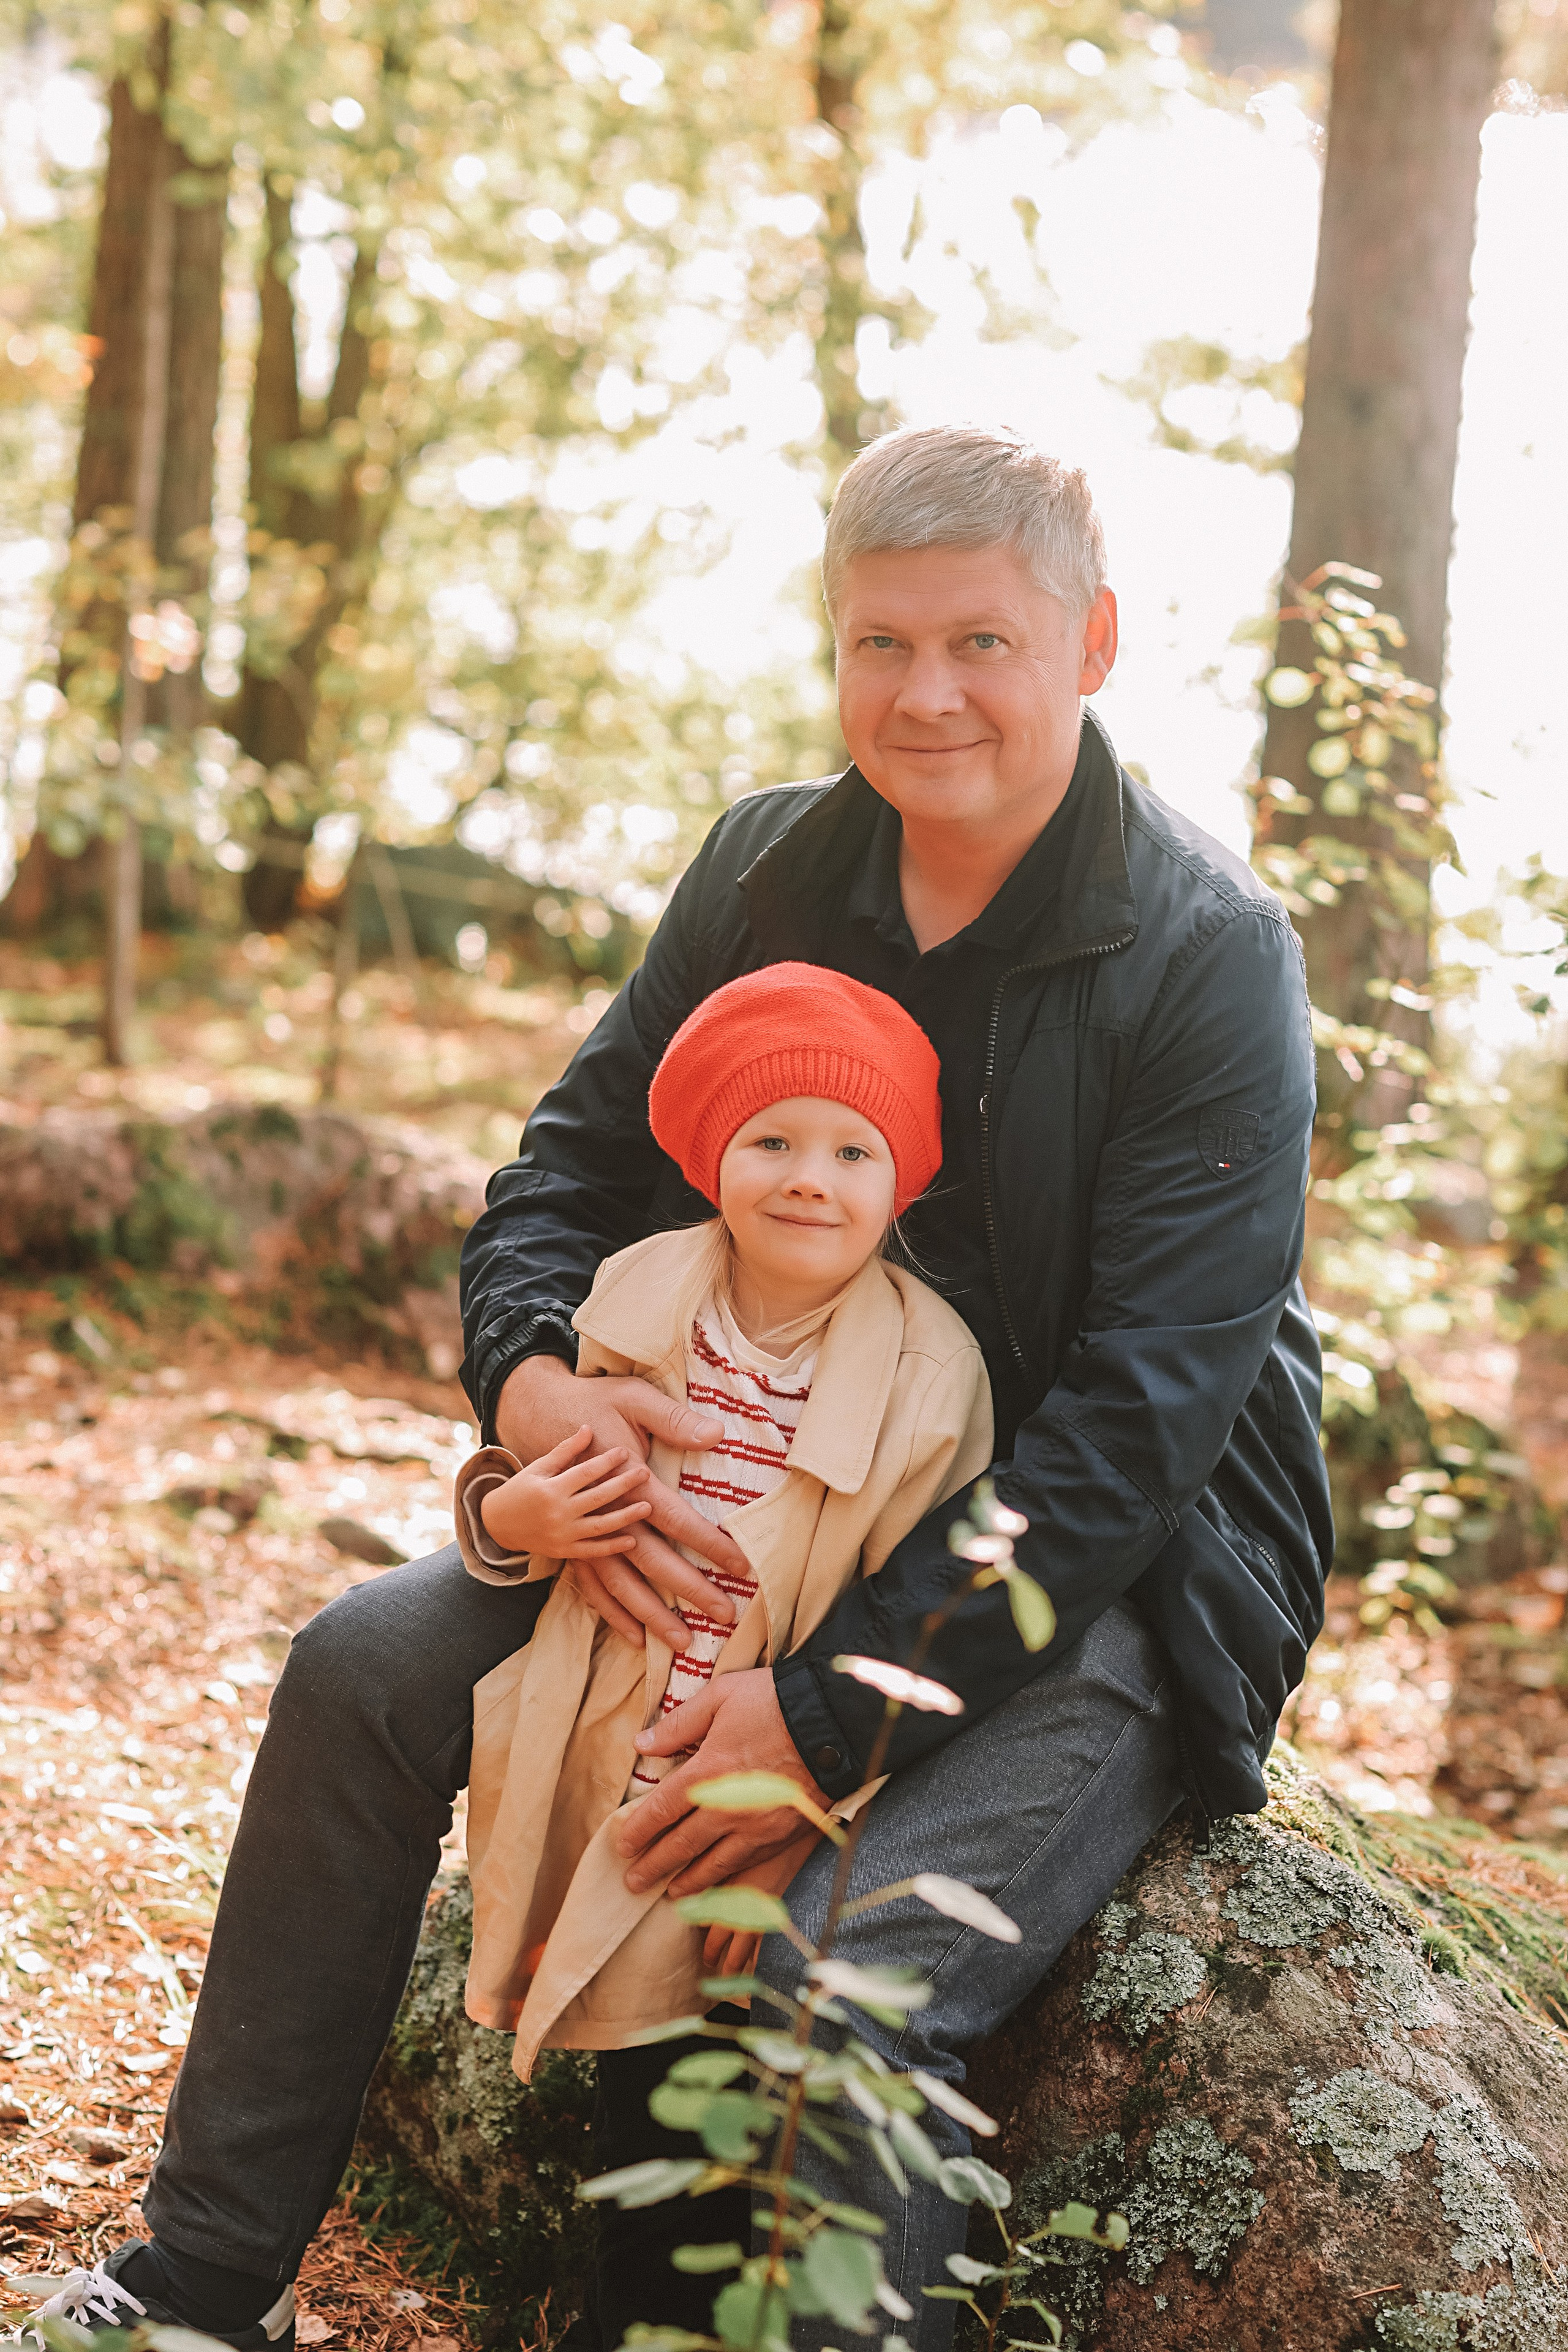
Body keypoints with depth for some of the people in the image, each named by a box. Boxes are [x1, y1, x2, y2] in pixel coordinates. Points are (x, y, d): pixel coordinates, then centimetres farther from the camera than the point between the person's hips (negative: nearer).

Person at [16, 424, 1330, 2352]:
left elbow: (1141, 1416, -23)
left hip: (1115, 1578, -6)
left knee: (852, 1975, -31)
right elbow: (573, 1158, 8)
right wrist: (531, 1382, -16)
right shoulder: (770, 864, 1)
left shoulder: (1209, 955, -17)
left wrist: (838, 1705, -28)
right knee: (366, 1668, -4)